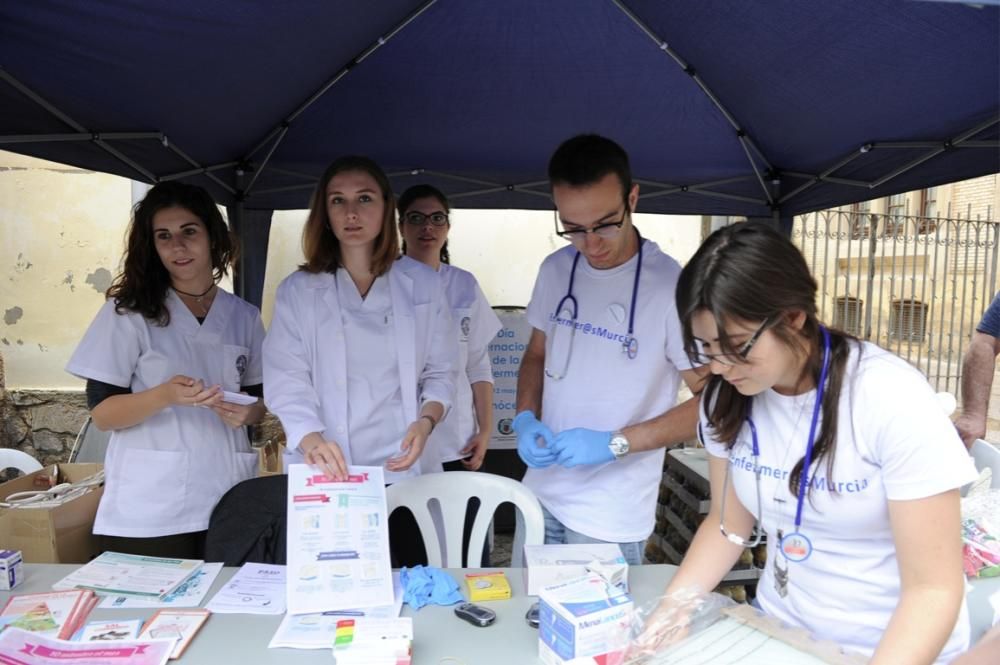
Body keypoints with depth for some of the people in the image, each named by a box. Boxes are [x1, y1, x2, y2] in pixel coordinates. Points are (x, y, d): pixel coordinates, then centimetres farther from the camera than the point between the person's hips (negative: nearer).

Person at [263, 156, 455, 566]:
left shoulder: (423, 284, 5)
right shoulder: (297, 290, 3)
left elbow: (440, 373, 6)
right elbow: (286, 382, -5)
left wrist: (426, 421, -13)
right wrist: (311, 441, -23)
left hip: (404, 472, 1)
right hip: (327, 476, 0)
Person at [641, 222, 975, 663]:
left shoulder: (893, 401, -27)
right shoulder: (726, 398, -12)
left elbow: (933, 588, -22)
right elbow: (730, 523, -1)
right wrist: (671, 609, -14)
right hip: (778, 628, 4)